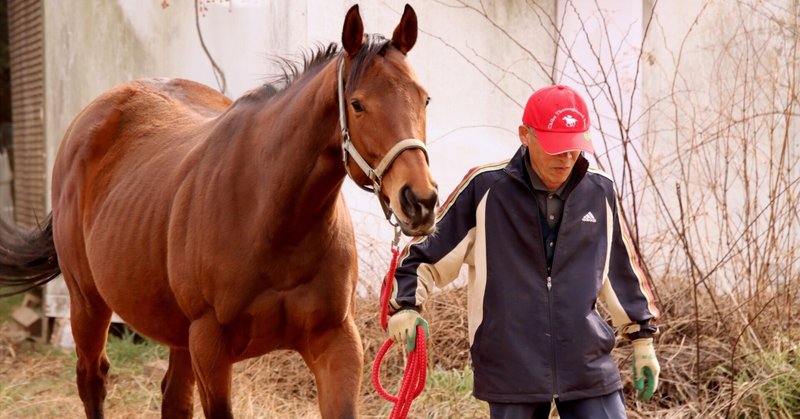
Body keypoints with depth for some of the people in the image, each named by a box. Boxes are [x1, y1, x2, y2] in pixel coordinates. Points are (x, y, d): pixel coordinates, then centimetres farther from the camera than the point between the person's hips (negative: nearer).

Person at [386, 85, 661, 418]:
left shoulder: (599, 192, 4)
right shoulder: (485, 189, -6)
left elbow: (623, 270, 16)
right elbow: (426, 251, 1)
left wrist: (643, 337, 18)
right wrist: (405, 306, -12)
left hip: (589, 365, 2)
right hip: (512, 369, -2)